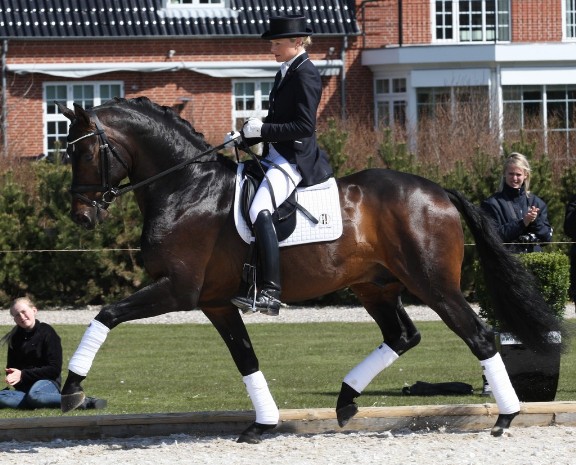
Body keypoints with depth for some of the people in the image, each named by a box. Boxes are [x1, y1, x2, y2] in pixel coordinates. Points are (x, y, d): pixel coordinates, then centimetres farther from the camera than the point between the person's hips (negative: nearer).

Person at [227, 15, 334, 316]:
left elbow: (304, 127, -18)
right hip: (276, 156, 11)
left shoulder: (305, 75, -11)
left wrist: (262, 130, -18)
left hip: (296, 161, -11)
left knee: (260, 210, -29)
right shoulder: (284, 74, 18)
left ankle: (270, 294, -35)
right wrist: (245, 136, 10)